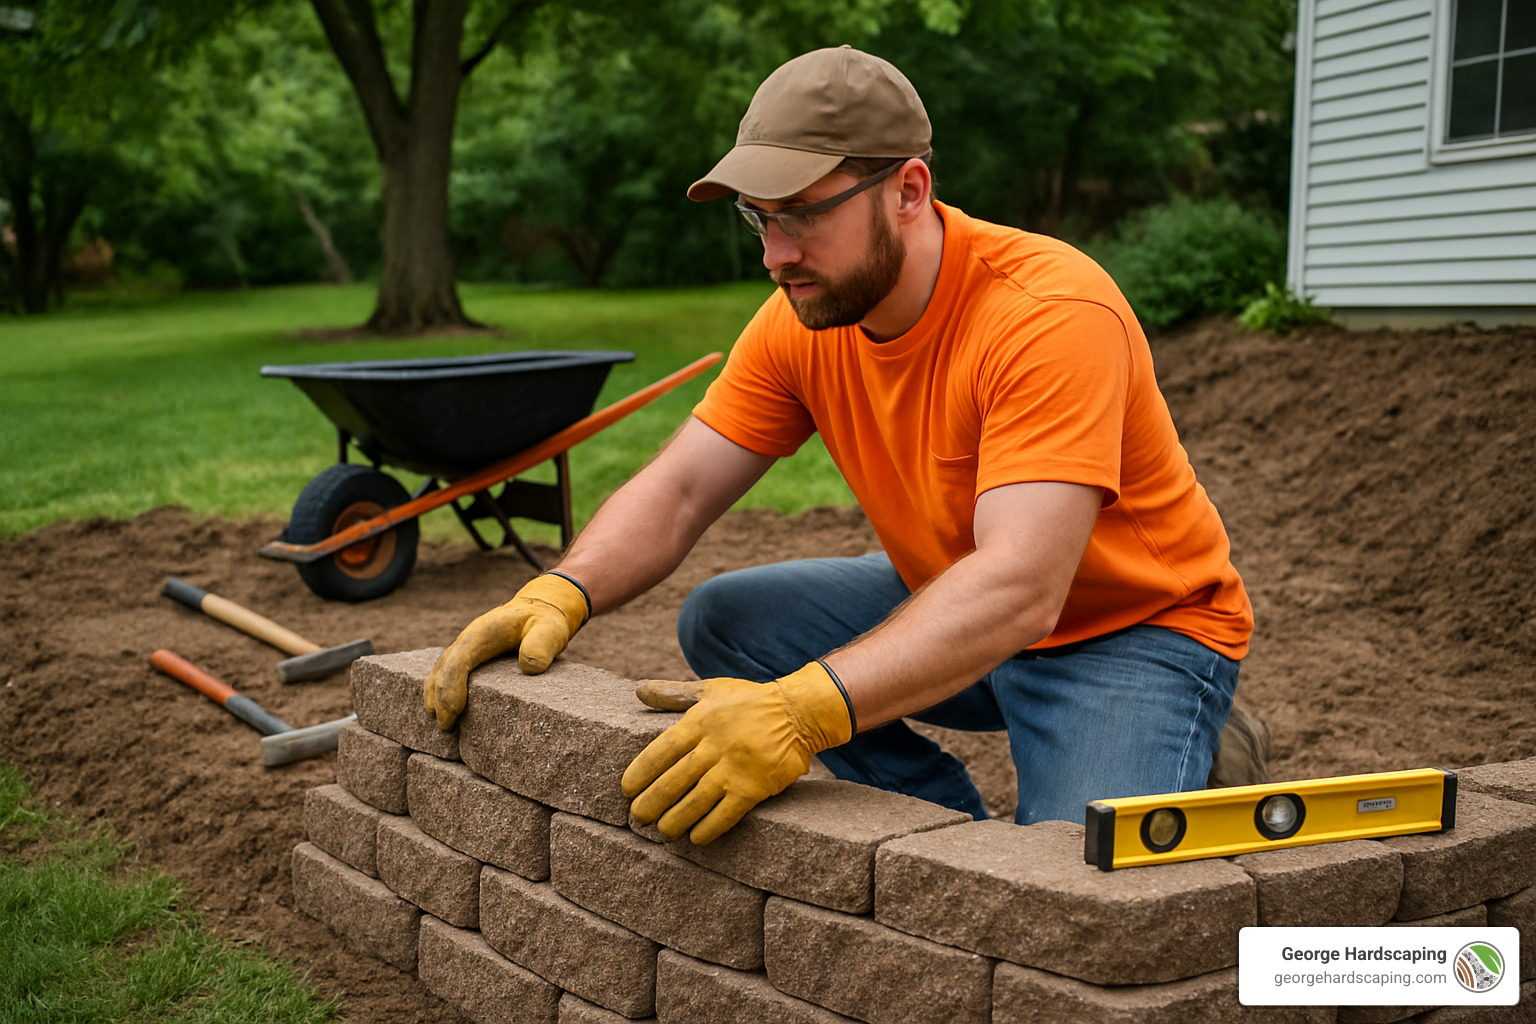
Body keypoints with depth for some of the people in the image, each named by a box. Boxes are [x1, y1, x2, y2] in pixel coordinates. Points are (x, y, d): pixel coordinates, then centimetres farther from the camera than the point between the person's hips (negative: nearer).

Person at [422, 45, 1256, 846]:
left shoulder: (1052, 314, -31)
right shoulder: (803, 316, -9)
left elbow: (1020, 590, -41)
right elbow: (676, 491, -8)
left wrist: (804, 709, -54)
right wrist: (559, 596, -30)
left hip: (1139, 627, -7)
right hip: (949, 609, 7)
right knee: (720, 621, -6)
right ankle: (965, 830, 3)